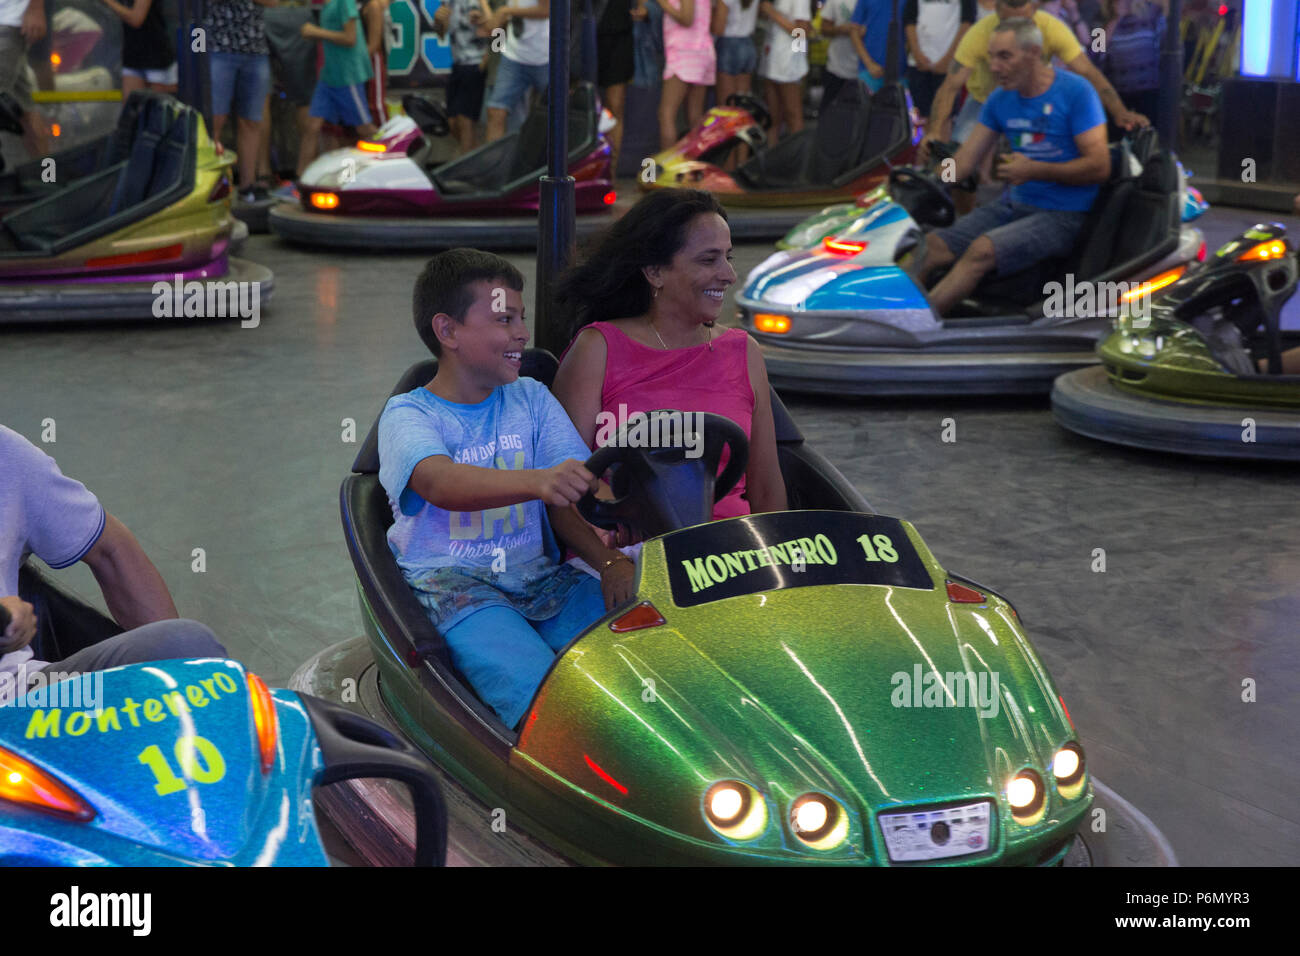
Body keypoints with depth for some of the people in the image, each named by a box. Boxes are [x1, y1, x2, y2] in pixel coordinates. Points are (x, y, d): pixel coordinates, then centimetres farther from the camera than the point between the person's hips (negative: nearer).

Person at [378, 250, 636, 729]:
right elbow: (440, 482, -24)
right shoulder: (407, 414, -1)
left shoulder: (532, 399, 15)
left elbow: (569, 498, 6)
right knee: (538, 691, -33)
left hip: (541, 578, 5)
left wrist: (610, 559, -16)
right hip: (452, 582, -4)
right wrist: (536, 481, -43)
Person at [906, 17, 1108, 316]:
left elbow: (1099, 166, -14)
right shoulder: (1001, 98, 9)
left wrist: (1034, 170, -19)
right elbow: (965, 159, 7)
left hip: (1062, 215, -7)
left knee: (983, 249, -31)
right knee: (932, 244, -14)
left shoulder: (1075, 91, -9)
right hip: (1015, 205, 7)